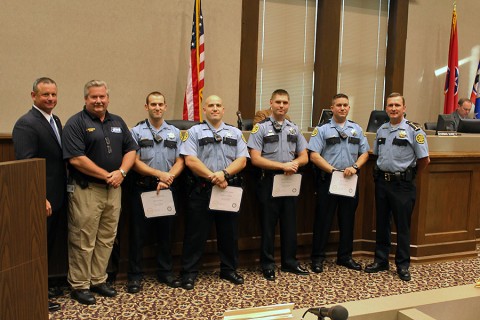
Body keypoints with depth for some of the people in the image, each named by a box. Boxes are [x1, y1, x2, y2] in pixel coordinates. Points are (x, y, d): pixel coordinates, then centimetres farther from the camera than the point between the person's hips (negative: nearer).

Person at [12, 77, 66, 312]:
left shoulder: (55, 120, 12)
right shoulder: (26, 124, -16)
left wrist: (61, 195, 12)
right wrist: (40, 199, -22)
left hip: (56, 198, 8)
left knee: (48, 246, 19)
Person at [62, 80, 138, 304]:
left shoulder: (117, 122, 13)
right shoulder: (76, 123, -6)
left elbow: (130, 150, 10)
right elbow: (76, 159, -16)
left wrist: (121, 172, -8)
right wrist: (107, 175, -14)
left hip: (113, 189, 6)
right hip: (86, 190, -6)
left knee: (106, 239, 12)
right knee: (83, 241, 2)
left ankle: (98, 280, 26)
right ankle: (79, 286, 16)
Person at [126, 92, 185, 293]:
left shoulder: (175, 133, 8)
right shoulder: (137, 131, 1)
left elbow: (179, 162, 4)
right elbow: (135, 163, -6)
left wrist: (168, 178, -13)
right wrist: (160, 174, -15)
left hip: (168, 188, 3)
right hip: (143, 188, -2)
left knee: (166, 232, 11)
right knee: (138, 233, 2)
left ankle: (165, 272, 24)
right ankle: (135, 276, 14)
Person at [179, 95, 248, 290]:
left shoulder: (235, 133, 12)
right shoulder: (194, 132, 3)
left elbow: (242, 160, 1)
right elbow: (190, 160, -9)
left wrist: (224, 174, -15)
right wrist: (212, 176, -16)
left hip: (230, 189, 3)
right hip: (202, 190, -3)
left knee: (229, 233, 12)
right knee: (196, 233, 2)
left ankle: (229, 270, 28)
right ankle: (189, 273, 14)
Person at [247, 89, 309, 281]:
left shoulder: (294, 129, 11)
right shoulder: (261, 128, -4)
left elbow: (304, 157, 11)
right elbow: (255, 159, -12)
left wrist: (294, 163, -13)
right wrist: (282, 165, -18)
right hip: (269, 181, -4)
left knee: (290, 224, 11)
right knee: (268, 225, 4)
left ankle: (290, 262, 24)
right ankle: (268, 265, 16)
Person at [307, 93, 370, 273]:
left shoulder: (357, 130, 11)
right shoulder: (322, 130, -2)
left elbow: (364, 153, 10)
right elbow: (314, 156, -9)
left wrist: (355, 167, -8)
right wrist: (333, 170, -16)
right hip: (327, 179, -4)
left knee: (348, 220, 12)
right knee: (323, 219, 2)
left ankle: (345, 256, 25)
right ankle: (318, 258, 12)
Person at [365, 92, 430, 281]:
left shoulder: (414, 131, -8)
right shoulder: (381, 130, 9)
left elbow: (424, 159, -5)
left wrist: (410, 175, 5)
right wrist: (381, 172, 12)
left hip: (402, 184, -5)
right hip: (382, 181, 5)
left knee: (403, 225, 4)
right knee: (381, 223, 12)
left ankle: (403, 265, 17)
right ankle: (381, 260, 24)